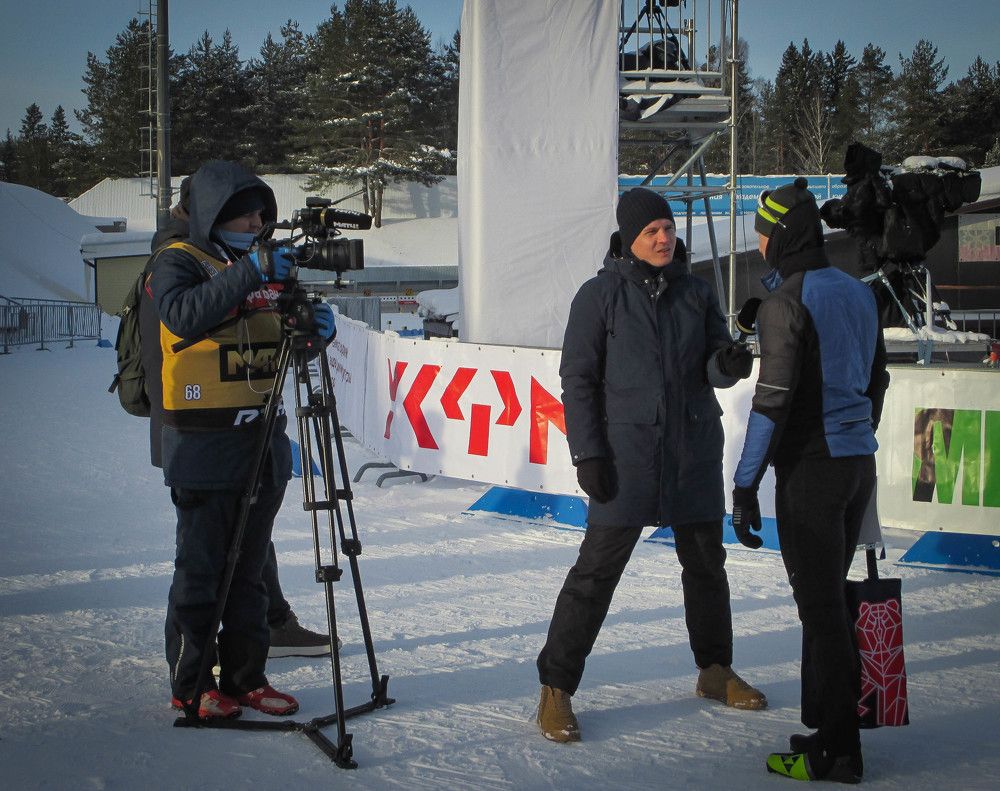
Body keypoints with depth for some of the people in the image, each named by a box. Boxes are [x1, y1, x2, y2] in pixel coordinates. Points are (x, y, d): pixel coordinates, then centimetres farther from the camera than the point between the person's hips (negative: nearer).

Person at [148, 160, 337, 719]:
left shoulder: (269, 265, 16)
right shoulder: (180, 262, -3)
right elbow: (183, 314, -25)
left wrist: (315, 328, -6)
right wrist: (248, 274, -30)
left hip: (263, 439, 6)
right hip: (203, 443, -6)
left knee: (250, 569, 11)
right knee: (201, 569, 0)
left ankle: (246, 677, 18)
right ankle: (190, 684, 10)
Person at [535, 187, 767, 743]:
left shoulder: (696, 292, 7)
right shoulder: (601, 295, -4)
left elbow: (713, 369, 9)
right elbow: (578, 378, -5)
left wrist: (728, 363, -15)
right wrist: (588, 453, -11)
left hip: (695, 451, 5)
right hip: (627, 452, -5)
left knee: (706, 562, 16)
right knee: (597, 570, -6)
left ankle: (715, 670, 34)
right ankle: (556, 688, 2)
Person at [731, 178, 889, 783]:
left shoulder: (787, 299, -14)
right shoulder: (858, 292, 10)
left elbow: (774, 398, -19)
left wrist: (746, 484, -16)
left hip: (810, 467, -8)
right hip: (858, 462, 8)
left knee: (820, 606, -1)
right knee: (831, 598, 18)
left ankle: (837, 752, 5)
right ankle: (828, 726, 25)